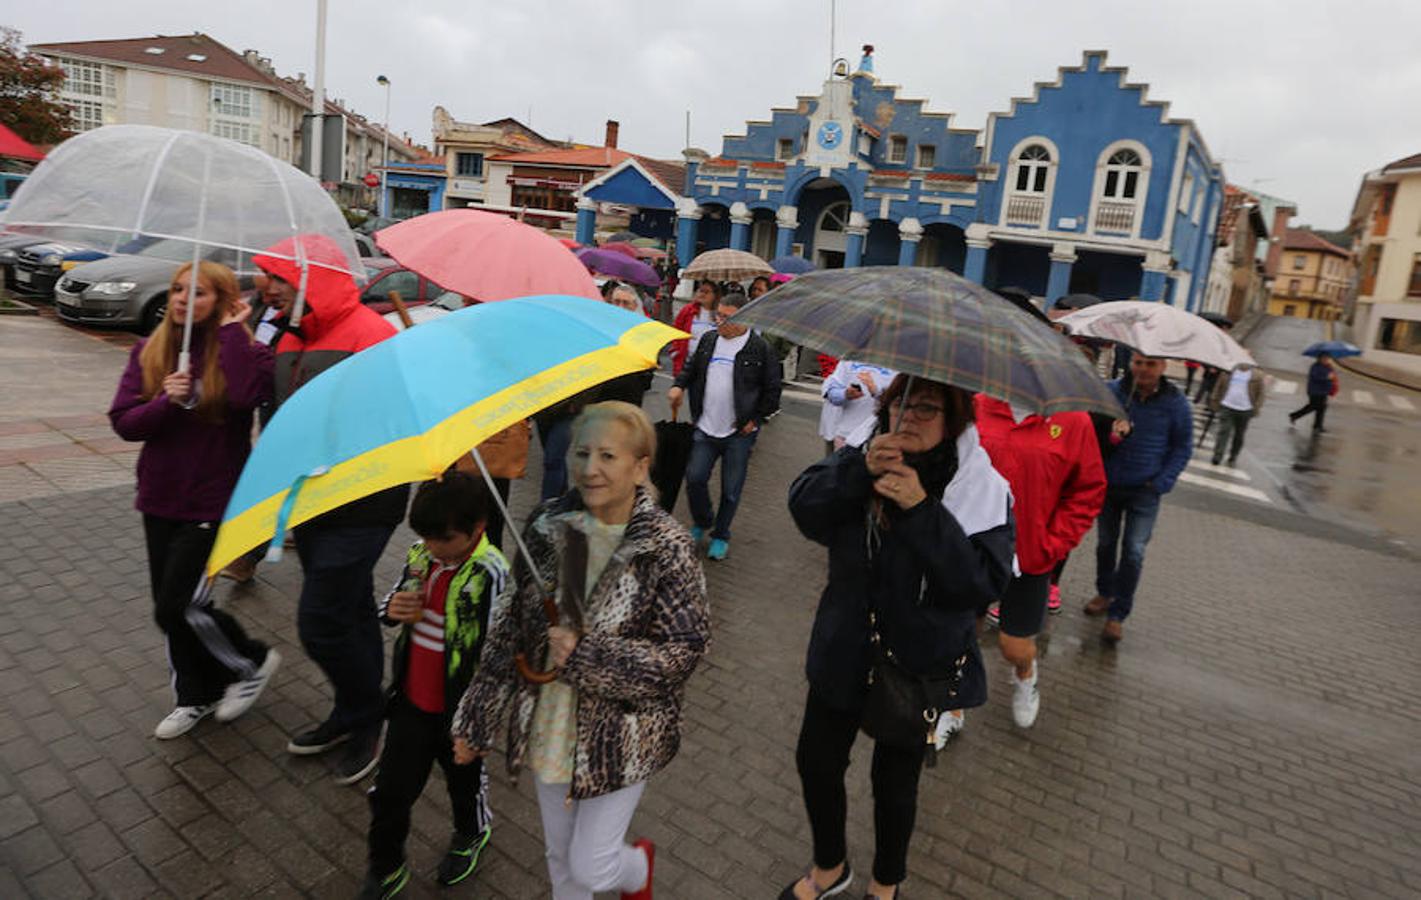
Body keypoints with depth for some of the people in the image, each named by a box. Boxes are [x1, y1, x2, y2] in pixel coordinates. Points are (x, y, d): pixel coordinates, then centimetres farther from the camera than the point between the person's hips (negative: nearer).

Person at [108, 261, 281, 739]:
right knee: (170, 605, 15)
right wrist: (165, 401, -20)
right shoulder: (149, 352, 3)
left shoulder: (242, 352, -11)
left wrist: (232, 330, -24)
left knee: (177, 607, -6)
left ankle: (252, 662, 20)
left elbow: (247, 395, -34)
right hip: (160, 498, 6)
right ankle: (197, 696, 35)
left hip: (213, 502, -6)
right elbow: (124, 422, -1)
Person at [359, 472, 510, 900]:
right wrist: (392, 609, -14)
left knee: (465, 780, 23)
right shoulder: (419, 556, -8)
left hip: (458, 708, -4)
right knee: (391, 788, 17)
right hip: (410, 701, 5)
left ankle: (471, 834, 54)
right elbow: (396, 599, 11)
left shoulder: (492, 574, -27)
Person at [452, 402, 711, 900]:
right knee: (560, 855, 22)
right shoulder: (547, 527, -9)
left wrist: (587, 655, -25)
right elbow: (510, 625, -1)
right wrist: (477, 718, 3)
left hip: (622, 737, -4)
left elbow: (683, 651, -18)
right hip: (549, 725, 4)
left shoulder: (668, 548, -20)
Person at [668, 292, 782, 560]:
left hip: (740, 433, -3)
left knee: (731, 489, 6)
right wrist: (679, 385, 0)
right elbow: (691, 368, 20)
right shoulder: (708, 340, 6)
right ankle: (702, 523, 28)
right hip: (705, 428, 4)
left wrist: (756, 419, -6)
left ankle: (721, 536, 26)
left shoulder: (759, 348, -8)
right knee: (694, 478, -1)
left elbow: (772, 390, -2)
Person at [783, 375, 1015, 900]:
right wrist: (859, 469, -33)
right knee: (816, 761, 17)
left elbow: (984, 584, -25)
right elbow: (804, 509, -18)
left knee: (895, 781, 17)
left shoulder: (983, 489, -15)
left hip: (919, 664, -3)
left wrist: (922, 510, -32)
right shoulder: (867, 459, -6)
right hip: (844, 653, 4)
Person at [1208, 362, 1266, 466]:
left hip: (1245, 410, 1)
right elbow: (1218, 386, 11)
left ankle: (1233, 458, 21)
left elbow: (1260, 393, 4)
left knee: (1239, 435, 9)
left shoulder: (1257, 376, 3)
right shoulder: (1229, 371, 5)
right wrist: (1214, 401, 6)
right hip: (1227, 407, -1)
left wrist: (1256, 408, -4)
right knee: (1224, 431, -10)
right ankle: (1217, 457, -13)